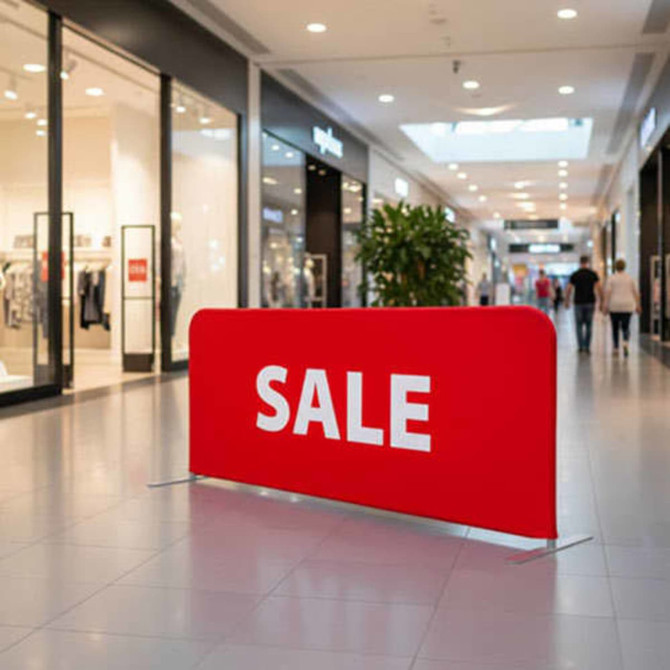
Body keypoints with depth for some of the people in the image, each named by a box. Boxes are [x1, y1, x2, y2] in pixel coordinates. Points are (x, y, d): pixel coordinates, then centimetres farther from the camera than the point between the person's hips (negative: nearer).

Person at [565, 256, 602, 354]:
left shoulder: (574, 275, 0)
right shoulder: (593, 274, 1)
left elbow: (568, 290, -1)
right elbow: (599, 288, -6)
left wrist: (567, 301, 12)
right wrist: (601, 302, 2)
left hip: (579, 303, -1)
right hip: (590, 303, 1)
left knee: (579, 325, 7)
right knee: (589, 325, 9)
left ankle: (581, 347, 0)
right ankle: (587, 347, 6)